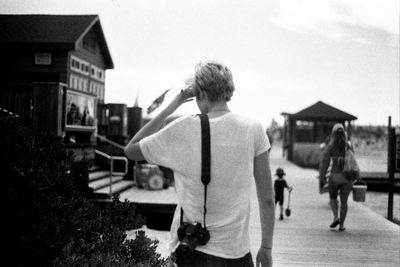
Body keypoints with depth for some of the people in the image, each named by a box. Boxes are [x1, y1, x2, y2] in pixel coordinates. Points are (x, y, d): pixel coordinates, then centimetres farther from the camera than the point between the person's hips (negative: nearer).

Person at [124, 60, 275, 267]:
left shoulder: (183, 130, -10)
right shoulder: (253, 130, -7)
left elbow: (131, 150, 5)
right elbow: (267, 198, -4)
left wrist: (171, 107, 4)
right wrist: (266, 247, 7)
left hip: (190, 249, 0)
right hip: (235, 250, 0)